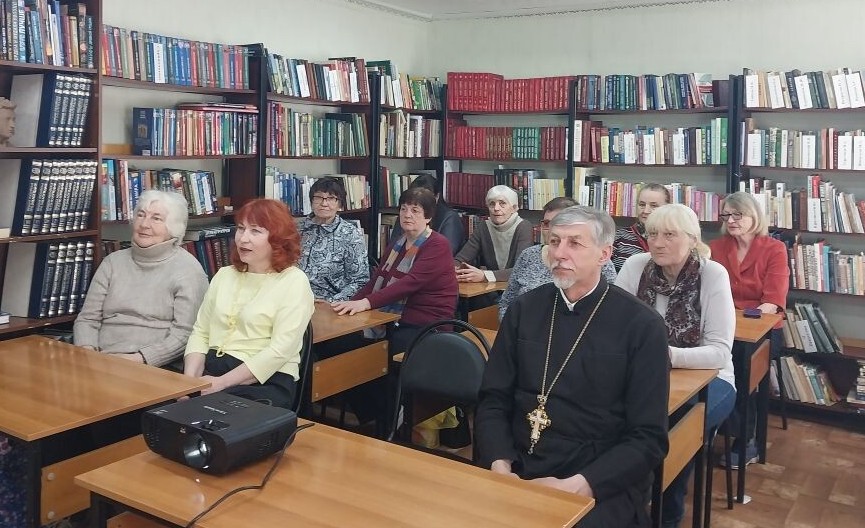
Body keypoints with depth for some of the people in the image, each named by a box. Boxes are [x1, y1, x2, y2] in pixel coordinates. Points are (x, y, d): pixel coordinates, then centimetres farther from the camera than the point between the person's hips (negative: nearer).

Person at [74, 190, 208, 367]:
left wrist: (138, 359, -18)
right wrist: (87, 352, -5)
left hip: (156, 366, -4)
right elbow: (87, 319, 15)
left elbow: (184, 334, -8)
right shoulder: (114, 262, 17)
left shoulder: (188, 270, 1)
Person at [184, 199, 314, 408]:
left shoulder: (294, 281, -4)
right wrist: (190, 381, -6)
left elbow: (280, 350, -13)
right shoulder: (224, 275, 16)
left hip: (266, 382, -5)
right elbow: (200, 332, 12)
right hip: (211, 369, 6)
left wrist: (221, 383, -16)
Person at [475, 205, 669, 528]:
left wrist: (574, 487, -18)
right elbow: (493, 401, 7)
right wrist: (500, 467, -10)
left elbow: (648, 438, -7)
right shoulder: (524, 310, 6)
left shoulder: (641, 325, -5)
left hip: (602, 486, -2)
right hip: (519, 473, 3)